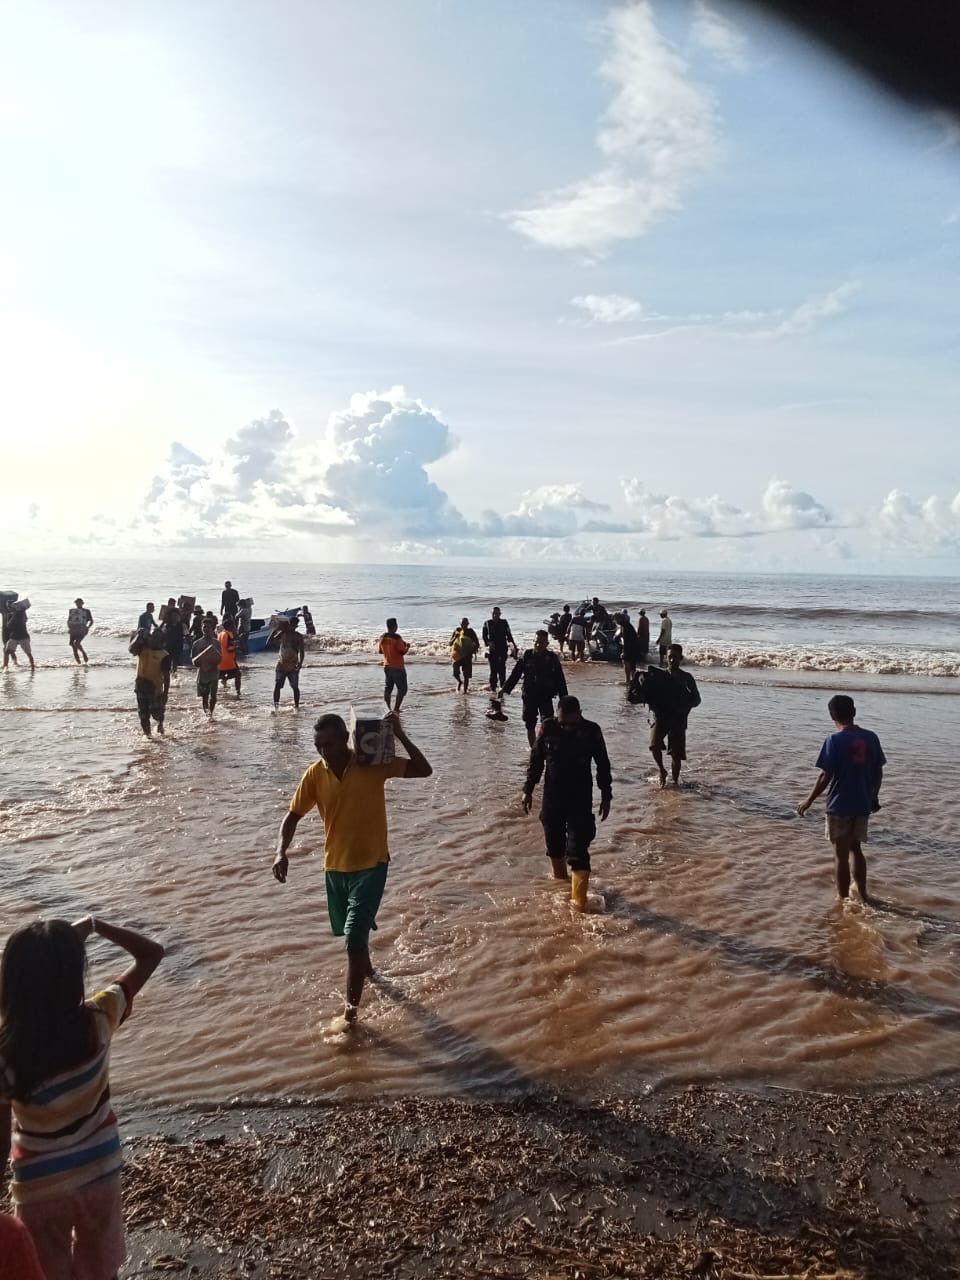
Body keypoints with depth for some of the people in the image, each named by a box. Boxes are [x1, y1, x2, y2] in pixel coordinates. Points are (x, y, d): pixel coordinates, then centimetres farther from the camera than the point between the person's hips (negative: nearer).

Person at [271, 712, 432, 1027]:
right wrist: (281, 852, -14)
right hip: (335, 867, 5)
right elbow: (294, 815, 2)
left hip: (371, 865, -5)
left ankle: (350, 1010, 4)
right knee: (349, 932, 24)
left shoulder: (373, 763, -15)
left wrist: (399, 736, -28)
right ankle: (365, 968, 55)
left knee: (355, 937, -11)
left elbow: (424, 770, -18)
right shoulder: (314, 774, -6)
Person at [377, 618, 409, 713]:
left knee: (387, 688, 13)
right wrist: (407, 647, 1)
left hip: (387, 666, 6)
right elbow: (402, 652, -18)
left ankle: (388, 709, 13)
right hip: (397, 667, -6)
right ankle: (396, 710, -2)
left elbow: (379, 651, 13)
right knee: (402, 689, 3)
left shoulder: (382, 637, 3)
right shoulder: (397, 637, -17)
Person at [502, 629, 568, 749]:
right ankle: (532, 747, 25)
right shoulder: (527, 656, -1)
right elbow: (515, 674, 3)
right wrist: (505, 689, -2)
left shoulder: (552, 658, -2)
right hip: (529, 696, 2)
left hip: (546, 696, -2)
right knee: (530, 724, 10)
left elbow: (560, 680, 2)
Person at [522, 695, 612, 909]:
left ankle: (579, 900, -8)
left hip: (581, 799, -2)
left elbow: (603, 766, 0)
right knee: (554, 844, 16)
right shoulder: (548, 728, -9)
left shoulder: (591, 731, -11)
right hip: (552, 797, 3)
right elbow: (536, 761, 3)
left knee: (578, 851, -9)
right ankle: (560, 882, 40)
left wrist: (606, 796, 2)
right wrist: (528, 790, 4)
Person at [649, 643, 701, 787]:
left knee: (676, 754, 2)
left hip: (678, 719, 0)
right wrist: (654, 705, -12)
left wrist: (685, 706, -13)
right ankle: (662, 771, 5)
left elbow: (696, 699, 6)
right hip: (661, 716, 0)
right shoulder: (659, 676, 3)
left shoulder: (686, 678, 1)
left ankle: (675, 781, 20)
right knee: (655, 745, -21)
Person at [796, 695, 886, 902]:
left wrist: (808, 801, -5)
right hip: (863, 804, 5)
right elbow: (878, 772, 7)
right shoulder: (871, 737, 0)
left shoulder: (835, 740, -15)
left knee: (842, 855, 6)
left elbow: (826, 777, -15)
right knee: (856, 848, 22)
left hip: (840, 806, -5)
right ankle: (862, 895, 31)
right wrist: (874, 797, 22)